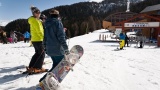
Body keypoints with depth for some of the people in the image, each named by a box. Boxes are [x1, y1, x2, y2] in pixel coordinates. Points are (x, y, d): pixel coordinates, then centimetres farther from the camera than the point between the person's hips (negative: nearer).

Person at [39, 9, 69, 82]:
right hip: (58, 49, -8)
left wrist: (46, 47, 26)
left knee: (56, 65, 21)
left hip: (49, 49, 8)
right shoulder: (58, 22, -10)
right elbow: (61, 37, -17)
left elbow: (45, 37, 18)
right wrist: (66, 48, -14)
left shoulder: (47, 24, 13)